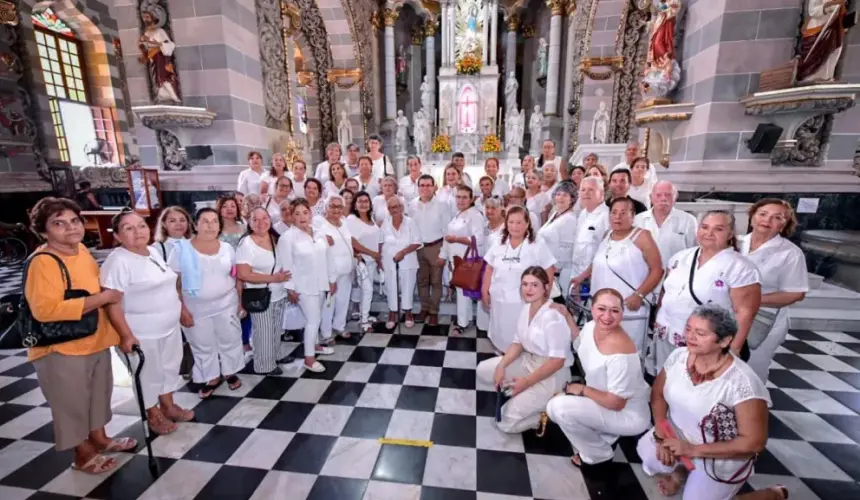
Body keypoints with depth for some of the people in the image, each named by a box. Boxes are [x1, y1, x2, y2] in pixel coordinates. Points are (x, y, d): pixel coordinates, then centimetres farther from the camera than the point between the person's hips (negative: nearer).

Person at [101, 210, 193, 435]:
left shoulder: (154, 253, 4)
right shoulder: (118, 262, -20)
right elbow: (112, 303, -21)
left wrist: (183, 310, 16)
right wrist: (127, 336, -23)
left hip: (169, 327, 7)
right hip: (142, 333, -7)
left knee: (169, 368, 21)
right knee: (149, 375, 12)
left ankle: (168, 406, 41)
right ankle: (153, 415, 34)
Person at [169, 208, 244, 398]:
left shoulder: (227, 248, -2)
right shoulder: (182, 249, -10)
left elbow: (237, 277, 5)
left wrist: (241, 302, 4)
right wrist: (181, 309, -10)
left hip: (226, 305, 2)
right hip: (197, 309, -2)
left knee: (230, 341, 13)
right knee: (203, 347, 13)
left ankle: (230, 372, 35)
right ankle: (212, 378, 33)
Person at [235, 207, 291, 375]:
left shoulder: (276, 239, 2)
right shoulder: (246, 243, -15)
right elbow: (243, 274, -21)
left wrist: (285, 276, 1)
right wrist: (273, 278, -21)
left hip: (279, 294, 6)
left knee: (276, 329, 20)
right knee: (264, 332, 8)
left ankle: (276, 356, 40)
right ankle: (265, 366, 27)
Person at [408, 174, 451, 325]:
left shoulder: (442, 205, -9)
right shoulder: (412, 205, 0)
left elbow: (447, 229, -5)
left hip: (436, 246, -3)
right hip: (418, 247, 3)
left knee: (436, 281, 7)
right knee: (422, 280, 14)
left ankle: (434, 311, 19)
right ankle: (424, 308, 29)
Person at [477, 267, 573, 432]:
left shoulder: (553, 317, -26)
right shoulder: (524, 308, -2)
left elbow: (557, 361, -23)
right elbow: (517, 343, 5)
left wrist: (527, 382, -18)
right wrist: (501, 366, -9)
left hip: (551, 374, -8)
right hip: (527, 361, 8)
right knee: (483, 370, 2)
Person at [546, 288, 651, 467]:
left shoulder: (619, 352, -35)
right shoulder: (591, 327, -10)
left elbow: (616, 403, -26)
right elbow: (580, 346, 16)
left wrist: (583, 390, -13)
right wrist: (567, 316, 11)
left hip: (629, 415, -8)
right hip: (604, 399, 8)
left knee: (560, 407, -21)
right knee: (553, 409, 3)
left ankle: (598, 455, 4)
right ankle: (602, 436, 17)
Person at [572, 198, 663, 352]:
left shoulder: (642, 237, -6)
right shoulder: (607, 236, 12)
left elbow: (657, 270, -9)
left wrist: (638, 295, -17)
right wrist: (582, 277, 16)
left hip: (630, 310, -5)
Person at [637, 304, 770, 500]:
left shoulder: (742, 382, -27)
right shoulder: (679, 356, -13)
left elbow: (754, 442, -20)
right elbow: (658, 394, -2)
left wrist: (693, 450, -21)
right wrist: (661, 435, -14)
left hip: (720, 457, -3)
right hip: (677, 436, 3)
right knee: (647, 453, -18)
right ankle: (679, 469, 16)